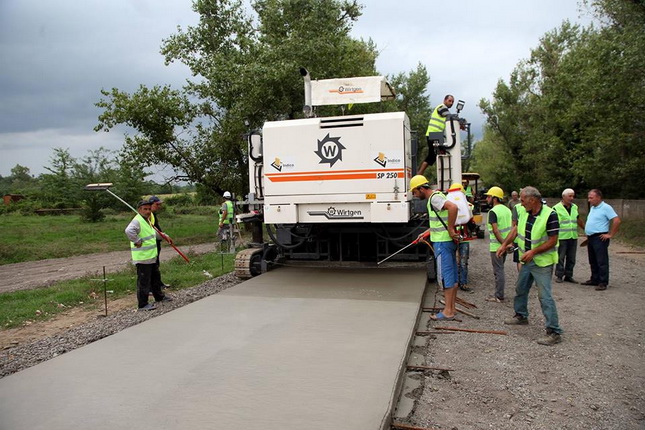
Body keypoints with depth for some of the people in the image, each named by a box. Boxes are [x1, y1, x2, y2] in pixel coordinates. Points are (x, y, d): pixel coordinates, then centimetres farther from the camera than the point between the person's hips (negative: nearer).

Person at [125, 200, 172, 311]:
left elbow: (154, 233, 33)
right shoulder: (137, 221, -19)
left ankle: (159, 296, 40)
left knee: (155, 277, 23)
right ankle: (143, 304, 8)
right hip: (142, 258, -10)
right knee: (144, 281, -2)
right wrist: (137, 241, -31)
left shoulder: (147, 220, 15)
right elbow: (129, 231, -40)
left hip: (152, 256, 10)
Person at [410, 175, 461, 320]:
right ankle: (452, 308, 21)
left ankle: (448, 312, 2)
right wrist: (425, 233, 27)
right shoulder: (436, 197, 17)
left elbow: (453, 207, -33)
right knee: (452, 275, 13)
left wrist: (450, 230, -25)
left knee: (445, 276, -4)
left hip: (443, 242, -10)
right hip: (448, 241, 10)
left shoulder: (434, 198, -15)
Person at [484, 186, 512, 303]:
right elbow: (512, 227, 13)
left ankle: (499, 296, 5)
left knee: (498, 271, -2)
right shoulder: (507, 210, 11)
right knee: (500, 270, 17)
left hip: (497, 246, -8)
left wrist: (504, 243, -20)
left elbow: (495, 230, -23)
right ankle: (499, 293, 24)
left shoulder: (493, 211, -16)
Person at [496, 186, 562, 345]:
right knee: (520, 289, 21)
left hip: (542, 262, -8)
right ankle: (521, 316, 42)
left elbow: (552, 241, -21)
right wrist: (504, 245, 4)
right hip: (527, 260, 8)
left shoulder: (550, 215, -22)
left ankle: (554, 332, -4)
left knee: (545, 296, -10)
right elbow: (516, 229, 11)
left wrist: (533, 252, -26)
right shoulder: (524, 213, 0)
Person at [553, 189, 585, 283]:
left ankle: (568, 276, 16)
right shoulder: (557, 208, -6)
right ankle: (559, 276, 7)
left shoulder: (575, 207, 13)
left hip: (573, 237, 6)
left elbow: (578, 220, 24)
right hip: (562, 237, -6)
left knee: (571, 258, 8)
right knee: (560, 257, -2)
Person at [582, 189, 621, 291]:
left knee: (602, 261, -6)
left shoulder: (606, 208, -12)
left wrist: (610, 234, -16)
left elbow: (617, 220, -18)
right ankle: (594, 279, 24)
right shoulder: (592, 208, 15)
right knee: (593, 261, 15)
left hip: (600, 238, -9)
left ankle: (603, 283, -2)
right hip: (591, 238, 9)